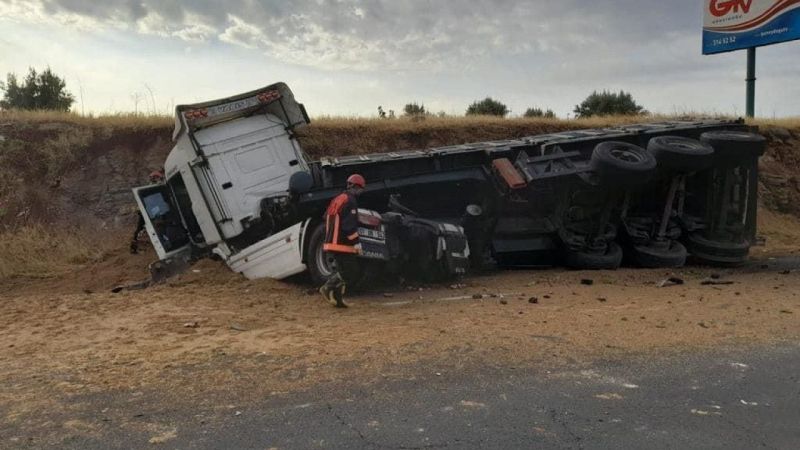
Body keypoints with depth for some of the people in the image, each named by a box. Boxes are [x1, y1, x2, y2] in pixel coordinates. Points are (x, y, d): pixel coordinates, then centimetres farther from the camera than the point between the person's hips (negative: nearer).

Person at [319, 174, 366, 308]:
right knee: (349, 269, -5)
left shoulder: (337, 199, 17)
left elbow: (326, 218, 24)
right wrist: (356, 242, -17)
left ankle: (338, 298, 12)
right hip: (343, 244, -10)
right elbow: (349, 225, -20)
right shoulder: (350, 201, -14)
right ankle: (328, 287, -9)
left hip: (332, 241, 10)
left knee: (342, 269, 14)